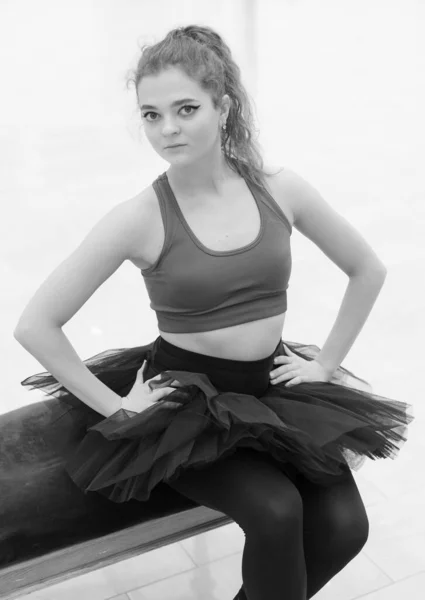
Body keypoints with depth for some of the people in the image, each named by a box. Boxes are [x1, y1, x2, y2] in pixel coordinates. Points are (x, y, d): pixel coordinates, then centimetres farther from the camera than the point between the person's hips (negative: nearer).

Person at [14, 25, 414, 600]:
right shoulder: (140, 219, -14)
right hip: (186, 400, -3)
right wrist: (115, 406, -11)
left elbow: (369, 270, 9)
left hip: (274, 389, 4)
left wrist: (326, 363, 5)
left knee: (344, 524, -13)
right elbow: (35, 325, -12)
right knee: (277, 512, -25)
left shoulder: (280, 191, -4)